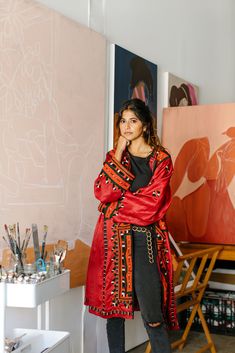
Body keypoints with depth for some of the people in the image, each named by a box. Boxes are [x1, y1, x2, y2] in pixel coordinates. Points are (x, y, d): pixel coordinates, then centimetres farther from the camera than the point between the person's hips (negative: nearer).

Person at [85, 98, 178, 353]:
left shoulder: (161, 159, 2)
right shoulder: (115, 155, 13)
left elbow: (151, 204, -9)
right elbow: (103, 192, -4)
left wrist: (116, 203, -6)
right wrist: (118, 155, -5)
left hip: (145, 238, -3)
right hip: (113, 236, 3)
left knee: (151, 312, -8)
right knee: (114, 303, 6)